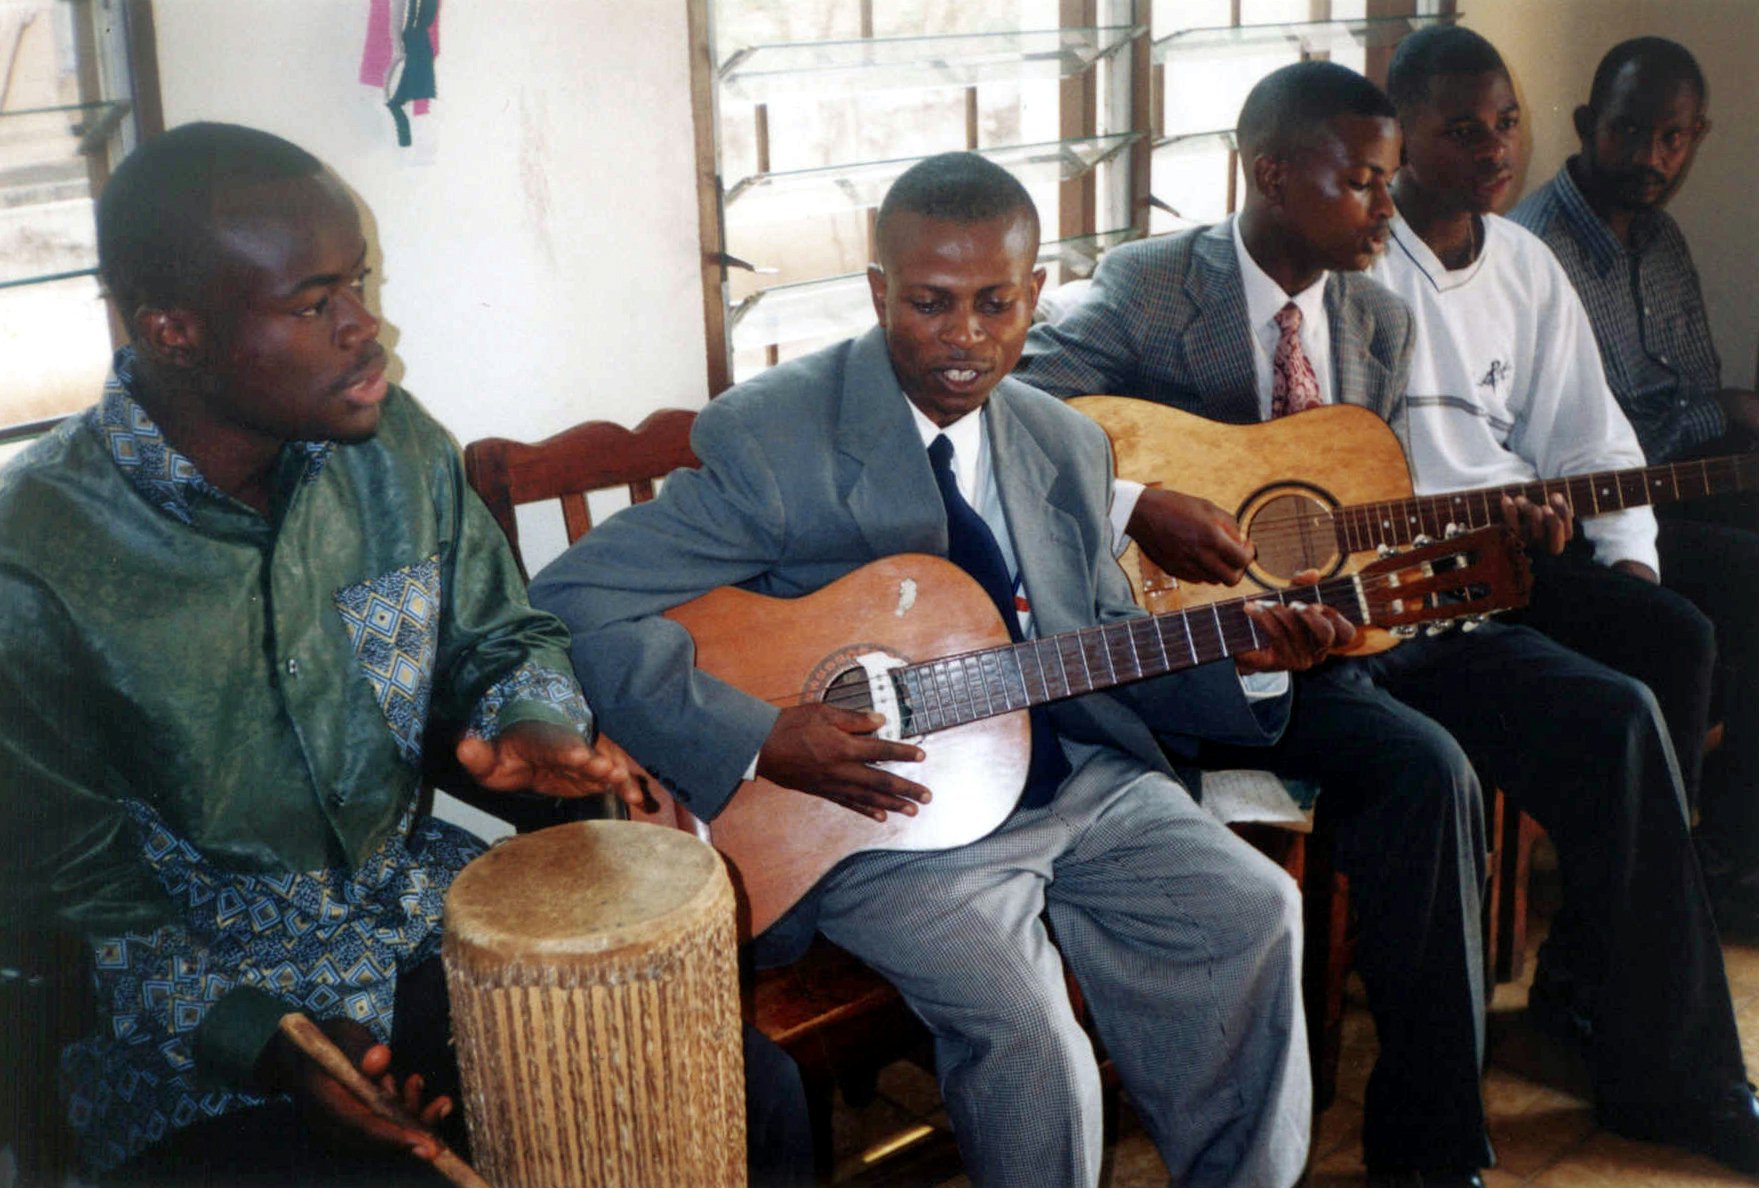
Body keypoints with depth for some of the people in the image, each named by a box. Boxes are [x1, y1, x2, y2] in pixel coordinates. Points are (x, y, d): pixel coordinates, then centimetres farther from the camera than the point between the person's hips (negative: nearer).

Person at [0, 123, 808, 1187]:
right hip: (200, 1025, -4)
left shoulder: (396, 445, -3)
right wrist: (270, 1041, -22)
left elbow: (502, 637, 12)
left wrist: (533, 726, -11)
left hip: (428, 921, 5)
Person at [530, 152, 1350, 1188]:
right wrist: (755, 742, -26)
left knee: (1256, 915, -8)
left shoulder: (1068, 446, 9)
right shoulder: (771, 440, -13)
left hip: (1081, 777, 6)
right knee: (1021, 1021, -26)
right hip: (887, 803, -6)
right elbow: (576, 599, -18)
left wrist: (1237, 657, -3)